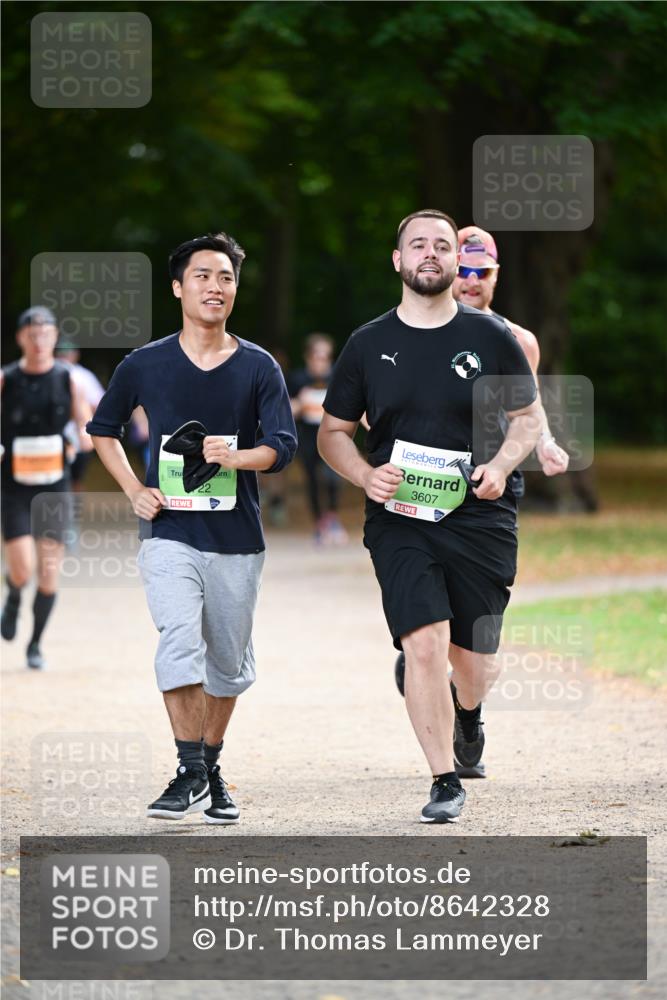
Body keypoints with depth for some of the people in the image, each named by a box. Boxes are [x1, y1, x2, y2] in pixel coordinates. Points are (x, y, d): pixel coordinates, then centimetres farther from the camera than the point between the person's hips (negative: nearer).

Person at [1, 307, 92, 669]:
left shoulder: (68, 379, -1)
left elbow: (87, 426, 2)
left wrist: (88, 437, -21)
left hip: (55, 488, 2)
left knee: (49, 571, 1)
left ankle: (35, 644, 21)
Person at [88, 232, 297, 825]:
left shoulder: (258, 367, 2)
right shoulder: (145, 365, 3)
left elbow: (283, 446, -4)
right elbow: (103, 430, 17)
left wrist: (235, 456, -24)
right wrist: (134, 492, 4)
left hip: (237, 539, 1)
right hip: (169, 535, -1)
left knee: (228, 664, 8)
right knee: (180, 643, -20)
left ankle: (211, 769, 26)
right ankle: (190, 774, -14)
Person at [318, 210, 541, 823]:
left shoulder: (490, 337, 3)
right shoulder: (369, 345, 5)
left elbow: (529, 419, 11)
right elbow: (333, 433, 12)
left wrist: (501, 465, -9)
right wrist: (366, 475, -8)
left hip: (479, 516, 1)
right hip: (399, 520, 0)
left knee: (473, 657, 8)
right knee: (423, 644, -16)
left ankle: (467, 714, 45)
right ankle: (445, 783, -8)